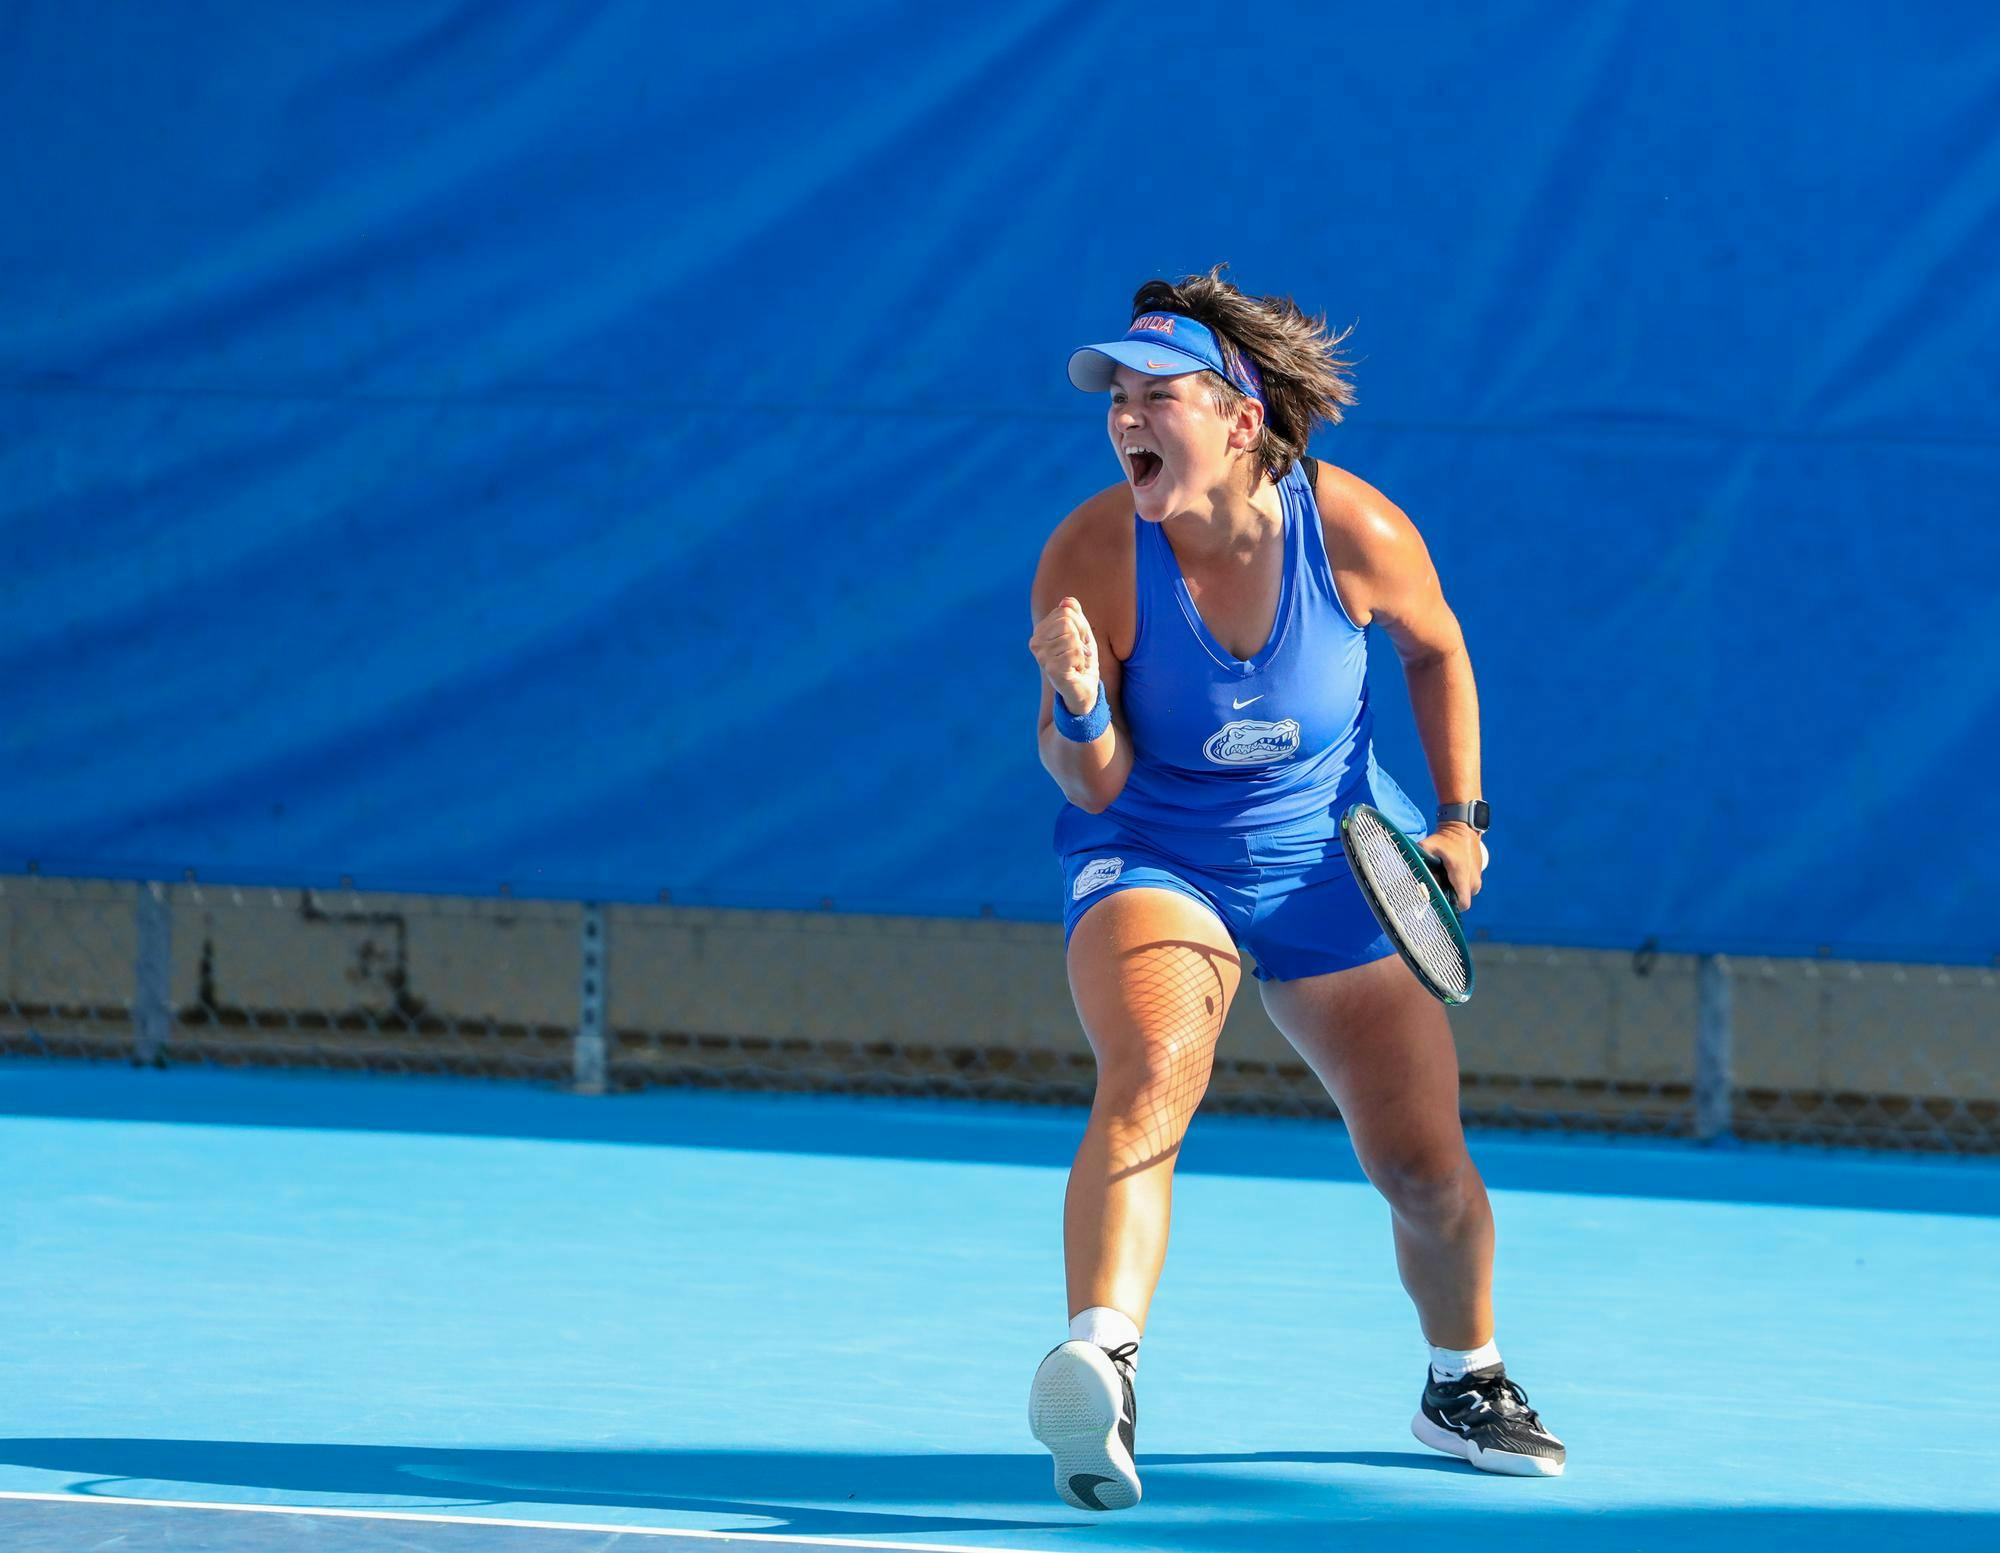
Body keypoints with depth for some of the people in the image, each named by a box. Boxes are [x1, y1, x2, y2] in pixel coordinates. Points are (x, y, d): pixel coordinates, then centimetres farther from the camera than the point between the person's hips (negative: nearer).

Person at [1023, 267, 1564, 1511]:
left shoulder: (1356, 532, -18)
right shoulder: (1092, 555, -20)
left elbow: (1435, 648, 5)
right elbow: (1097, 786, -17)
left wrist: (1462, 818, 0)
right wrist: (1078, 709, -38)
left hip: (1335, 866, 2)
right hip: (1157, 862, -2)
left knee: (1427, 1169, 4)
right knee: (1147, 1080, -33)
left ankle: (1466, 1382, 33)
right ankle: (1101, 1363, -47)